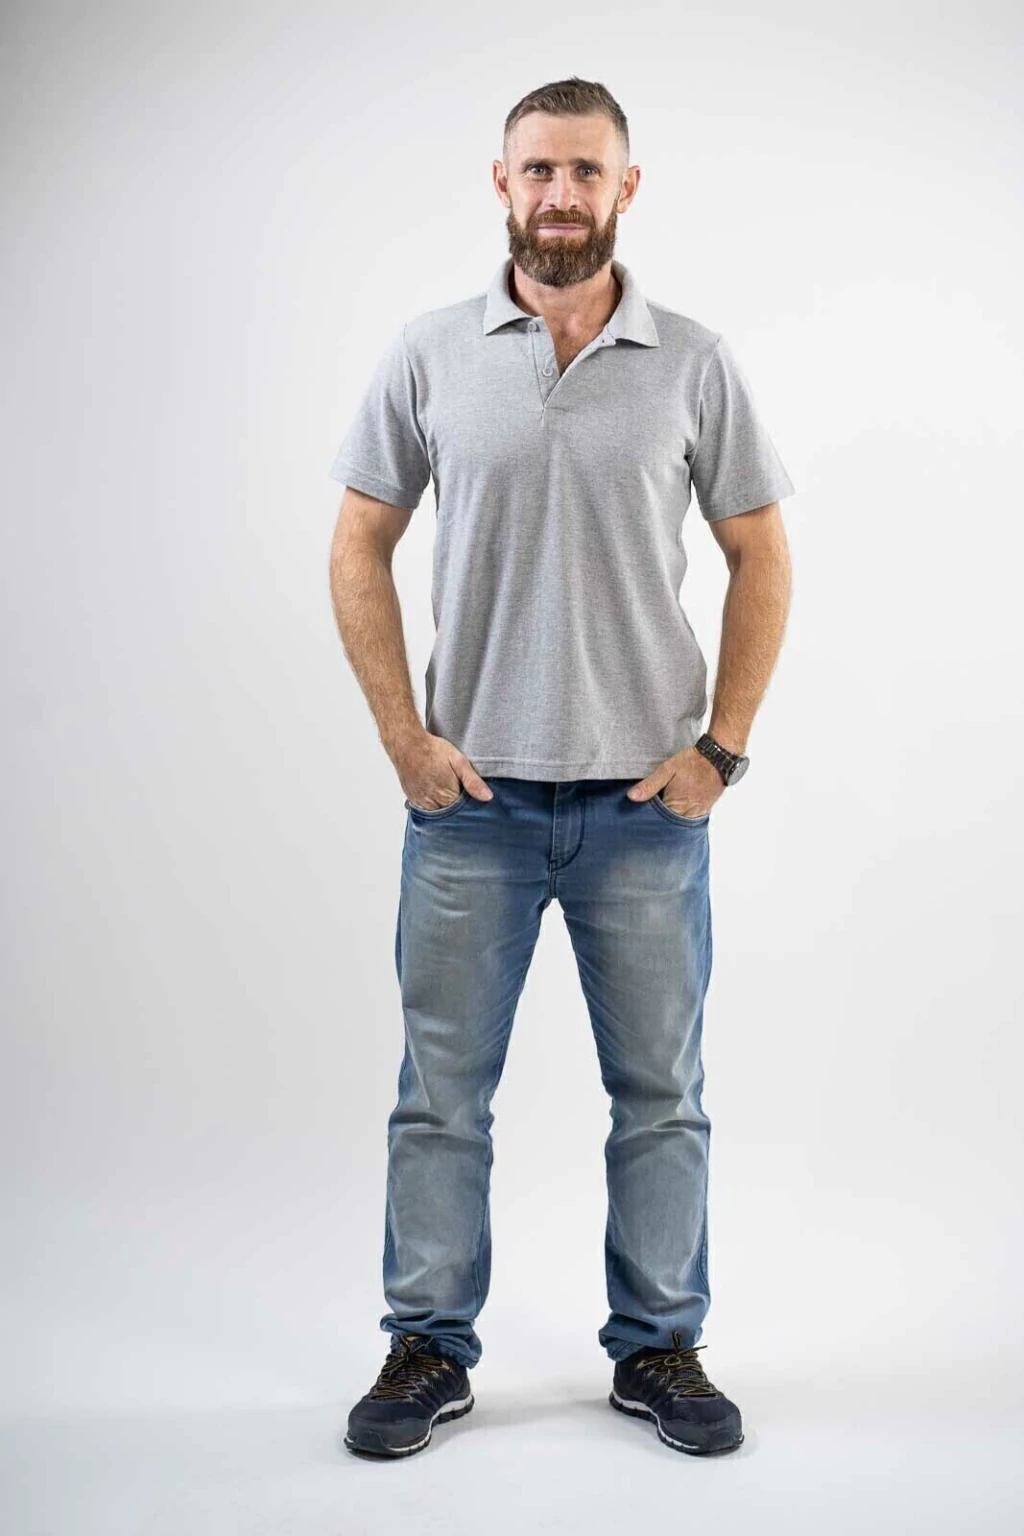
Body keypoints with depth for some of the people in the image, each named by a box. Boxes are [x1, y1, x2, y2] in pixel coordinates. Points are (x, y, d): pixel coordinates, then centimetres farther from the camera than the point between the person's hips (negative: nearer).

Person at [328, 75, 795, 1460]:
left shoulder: (693, 362, 1)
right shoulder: (429, 356, 1)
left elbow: (760, 558, 4)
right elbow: (361, 548, 4)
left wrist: (722, 745, -3)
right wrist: (403, 735, -4)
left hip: (646, 799, 0)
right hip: (473, 794, 0)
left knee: (661, 1090, 10)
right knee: (442, 1090, 7)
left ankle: (660, 1345, 26)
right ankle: (429, 1348, 23)